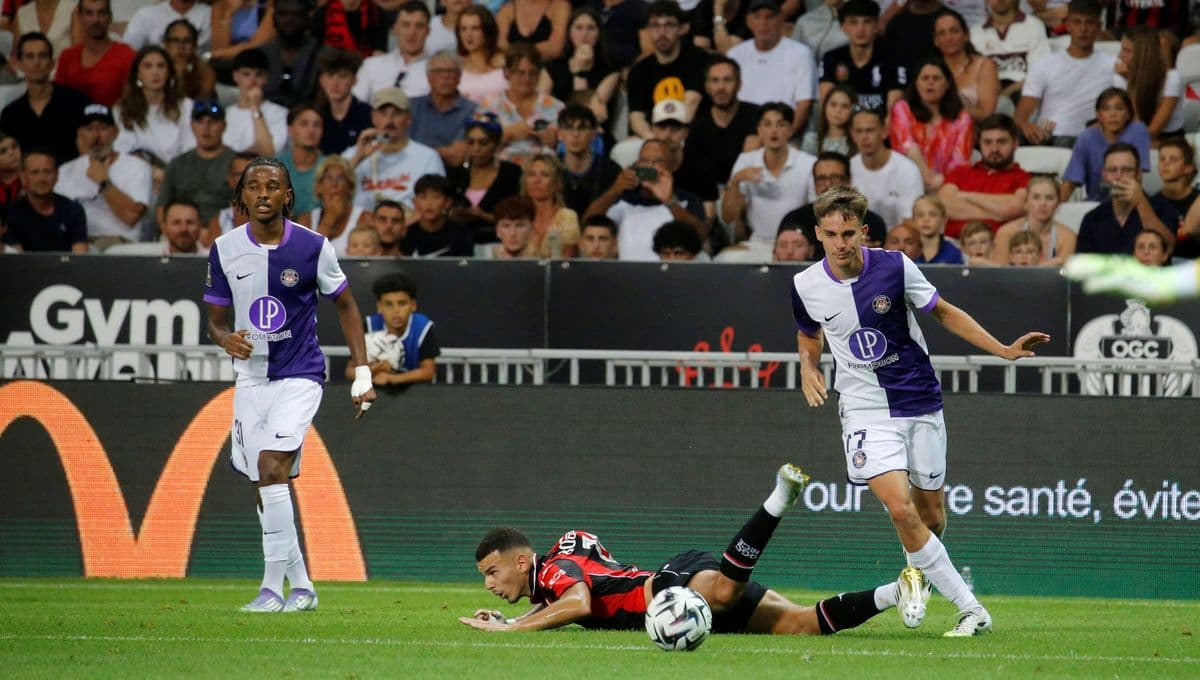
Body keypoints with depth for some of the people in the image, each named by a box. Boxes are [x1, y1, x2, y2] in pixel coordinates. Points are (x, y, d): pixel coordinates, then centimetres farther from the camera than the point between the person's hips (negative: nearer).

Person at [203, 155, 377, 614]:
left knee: (271, 465, -21)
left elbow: (345, 305, 6)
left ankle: (273, 586, -17)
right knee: (265, 485, 4)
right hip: (251, 377, 4)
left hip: (300, 375, -4)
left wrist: (362, 374, 2)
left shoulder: (312, 247, -7)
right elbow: (216, 318, 8)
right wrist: (226, 338, -17)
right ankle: (301, 585, 18)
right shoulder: (224, 250, -1)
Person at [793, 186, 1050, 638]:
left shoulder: (894, 268, -12)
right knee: (900, 509, -19)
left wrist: (1005, 350, -5)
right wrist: (808, 369, -6)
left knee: (929, 513, 10)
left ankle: (918, 571, 46)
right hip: (866, 410, -1)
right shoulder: (805, 286, -6)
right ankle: (970, 609, -13)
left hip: (920, 402, 1)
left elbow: (945, 313, 2)